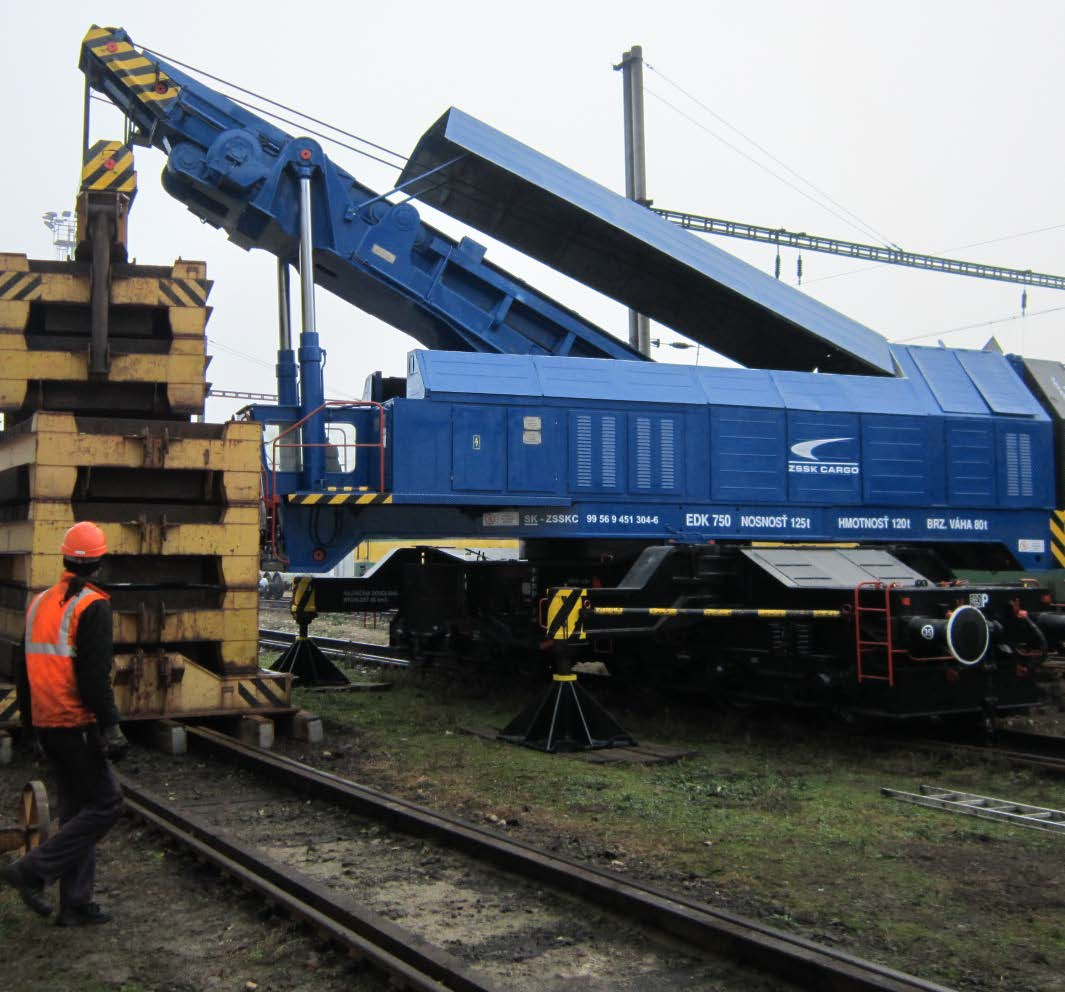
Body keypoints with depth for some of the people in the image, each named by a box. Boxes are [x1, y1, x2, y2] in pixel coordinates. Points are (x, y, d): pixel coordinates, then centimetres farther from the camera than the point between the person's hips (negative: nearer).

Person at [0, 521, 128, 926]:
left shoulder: (39, 603, 12)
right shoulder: (92, 607, -14)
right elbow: (95, 675, -20)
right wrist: (110, 727, -16)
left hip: (45, 723, 9)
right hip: (76, 725, -9)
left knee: (77, 806, 15)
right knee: (105, 802, 0)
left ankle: (75, 902, 17)